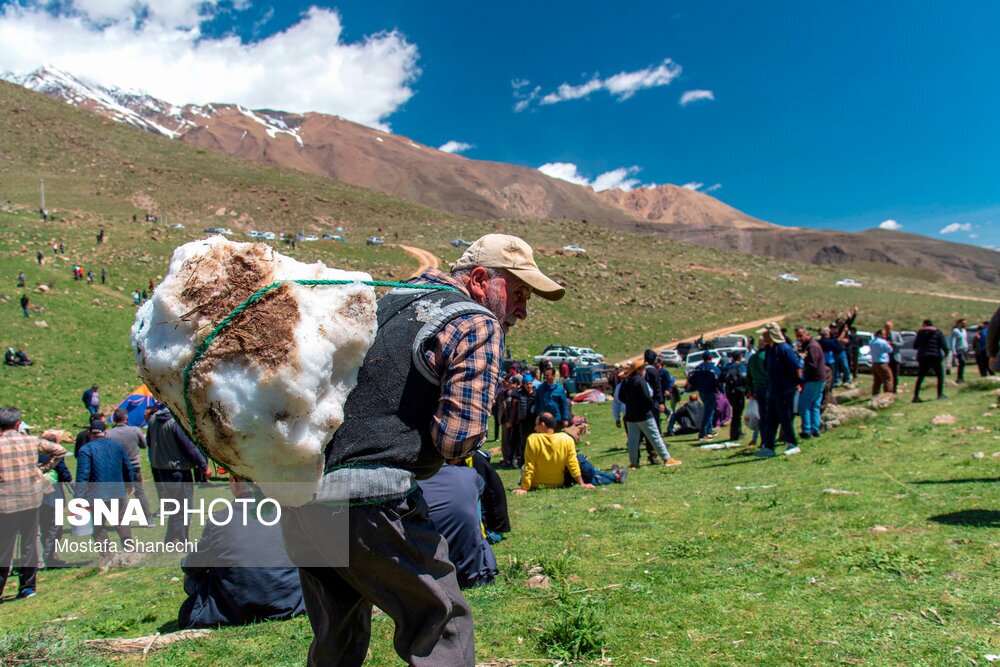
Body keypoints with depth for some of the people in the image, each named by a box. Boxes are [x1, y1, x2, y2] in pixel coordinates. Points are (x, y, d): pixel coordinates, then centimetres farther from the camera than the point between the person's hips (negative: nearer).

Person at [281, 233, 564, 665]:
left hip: (297, 490, 8)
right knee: (443, 623, 8)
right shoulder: (477, 325, -5)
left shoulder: (388, 301, 17)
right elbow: (459, 438, -16)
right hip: (367, 499, -8)